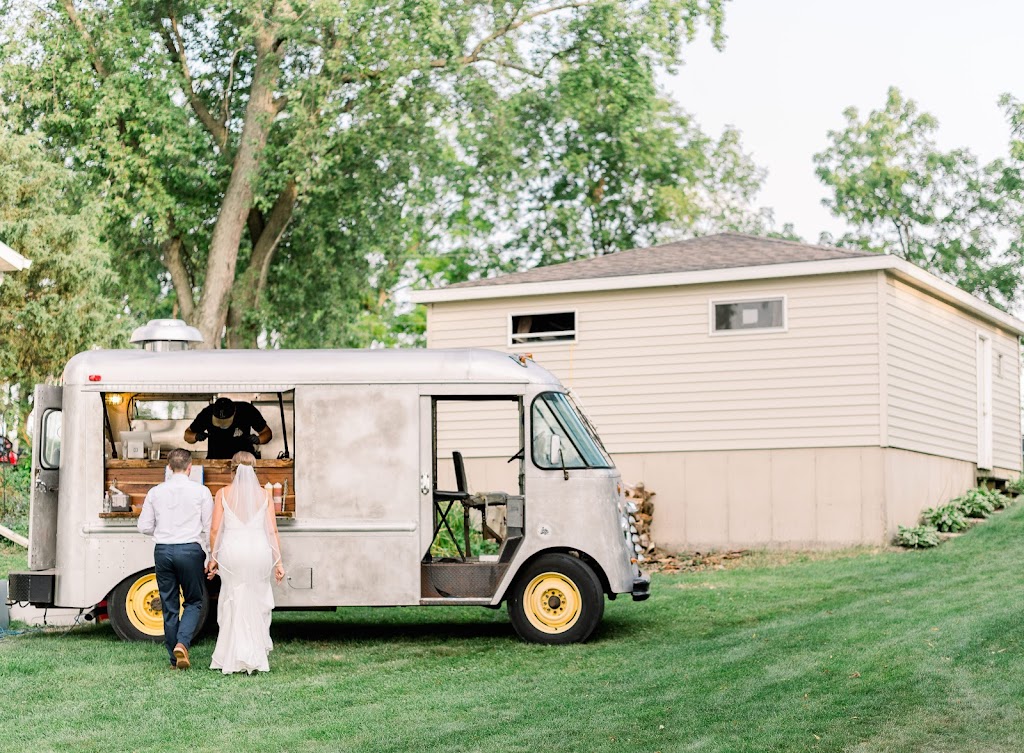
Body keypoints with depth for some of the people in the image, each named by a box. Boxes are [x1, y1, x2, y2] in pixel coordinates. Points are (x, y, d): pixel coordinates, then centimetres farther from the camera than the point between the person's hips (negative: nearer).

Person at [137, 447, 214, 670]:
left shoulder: (156, 492, 5)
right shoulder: (200, 491, -2)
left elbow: (144, 526, 7)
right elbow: (209, 528, -1)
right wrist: (210, 557, 8)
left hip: (163, 551, 3)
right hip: (190, 550, -2)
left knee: (169, 606, 10)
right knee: (193, 602, 10)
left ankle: (175, 659, 13)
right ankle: (182, 643, -13)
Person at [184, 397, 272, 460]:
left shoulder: (247, 411, -15)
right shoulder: (207, 413, -13)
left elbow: (267, 432, -4)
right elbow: (187, 434, -1)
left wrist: (258, 439, -27)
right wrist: (196, 436, -25)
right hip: (215, 458, 1)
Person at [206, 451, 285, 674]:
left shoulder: (223, 494, 2)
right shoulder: (263, 494, 4)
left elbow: (215, 529, -2)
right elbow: (272, 531, 2)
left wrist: (214, 557, 8)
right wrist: (278, 561, 6)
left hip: (232, 551, -1)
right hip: (259, 549, 1)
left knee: (234, 604, 8)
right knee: (257, 604, 12)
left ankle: (233, 659, 9)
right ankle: (255, 657, 12)